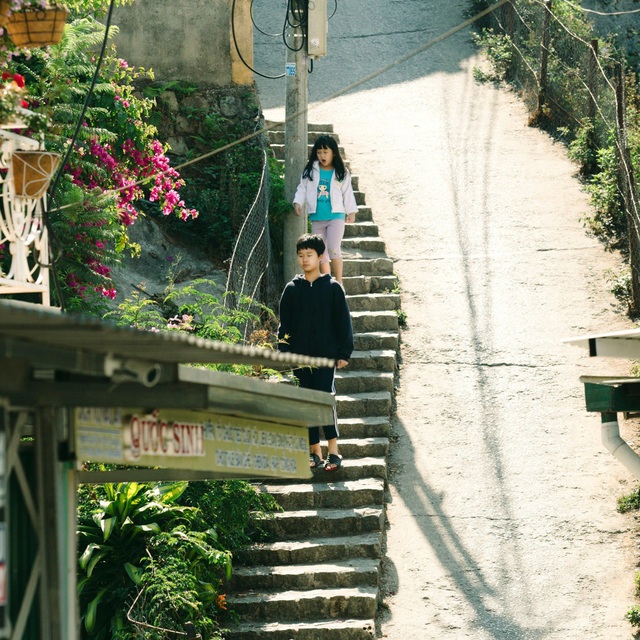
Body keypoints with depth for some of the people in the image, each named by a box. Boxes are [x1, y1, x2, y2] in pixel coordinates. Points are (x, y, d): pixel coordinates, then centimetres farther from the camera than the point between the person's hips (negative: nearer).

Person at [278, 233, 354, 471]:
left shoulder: (332, 287, 0)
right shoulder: (292, 289, 7)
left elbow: (343, 322, 2)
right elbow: (285, 325, 11)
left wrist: (344, 353, -3)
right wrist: (284, 353, 4)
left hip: (326, 354, -3)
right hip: (300, 356, 3)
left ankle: (333, 451, -12)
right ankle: (315, 452, 13)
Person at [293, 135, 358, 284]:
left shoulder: (341, 173, 4)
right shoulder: (310, 171, 6)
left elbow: (347, 193, 8)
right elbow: (302, 188, 9)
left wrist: (351, 211, 5)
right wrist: (298, 202, -7)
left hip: (336, 216, -3)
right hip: (317, 218, 3)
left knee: (333, 249, -18)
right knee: (321, 252, 8)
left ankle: (339, 282, -11)